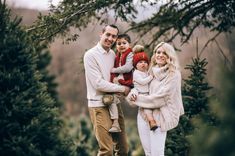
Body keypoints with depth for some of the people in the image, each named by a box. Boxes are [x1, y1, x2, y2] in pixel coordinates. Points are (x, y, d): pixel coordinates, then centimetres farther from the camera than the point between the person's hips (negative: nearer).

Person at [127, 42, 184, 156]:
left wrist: (137, 99, -9)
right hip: (144, 113, 6)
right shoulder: (152, 71, 10)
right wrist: (133, 93, -11)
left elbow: (160, 98, -15)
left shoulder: (173, 75, -9)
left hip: (159, 116, -6)